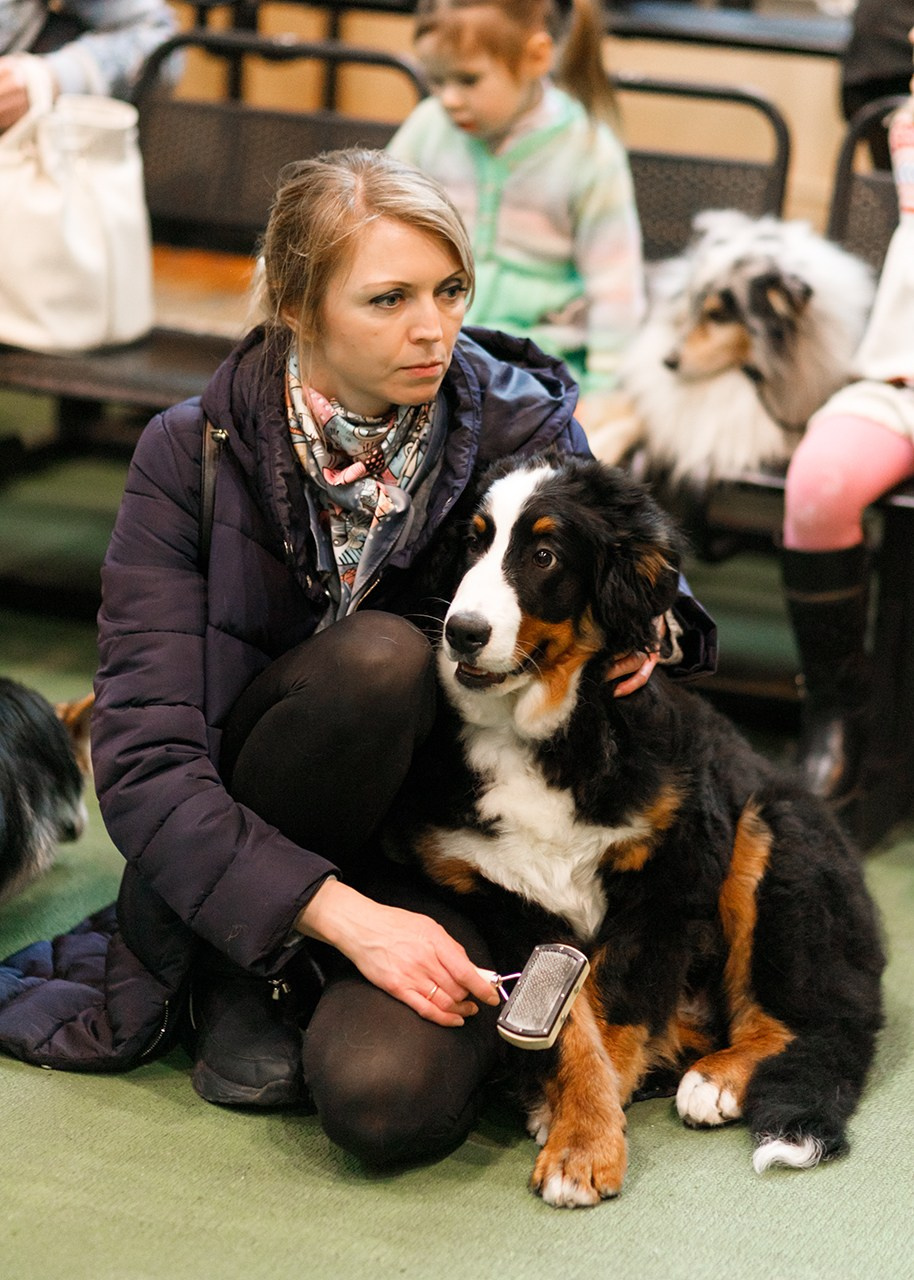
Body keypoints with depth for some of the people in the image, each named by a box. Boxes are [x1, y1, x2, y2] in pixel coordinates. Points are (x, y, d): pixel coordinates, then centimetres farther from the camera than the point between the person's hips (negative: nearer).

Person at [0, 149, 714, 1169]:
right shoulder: (191, 456, -14)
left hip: (440, 835, 1)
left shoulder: (523, 424, -9)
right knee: (378, 654, -33)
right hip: (240, 841, -1)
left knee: (390, 1099, -32)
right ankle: (156, 970, -12)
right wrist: (350, 918, -33)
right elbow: (142, 764, -20)